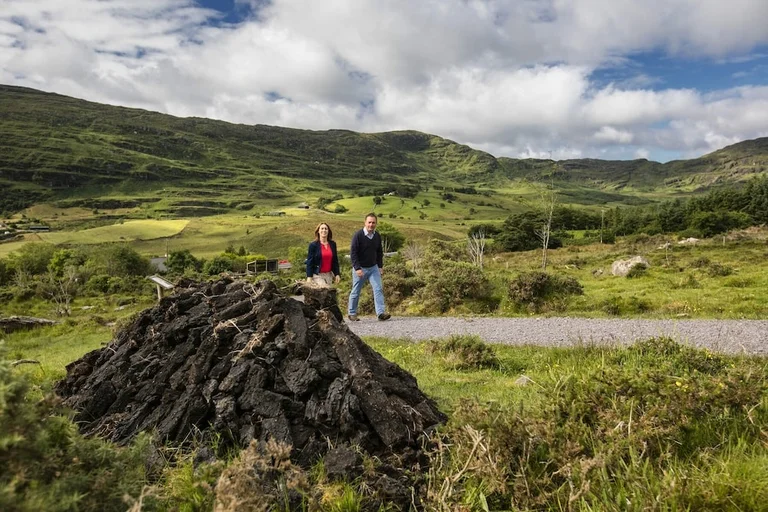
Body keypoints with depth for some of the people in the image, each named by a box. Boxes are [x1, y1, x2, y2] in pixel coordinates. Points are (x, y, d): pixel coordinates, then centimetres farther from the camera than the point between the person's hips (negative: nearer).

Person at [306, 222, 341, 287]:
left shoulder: (332, 244, 8)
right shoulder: (313, 245, -5)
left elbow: (335, 260, 13)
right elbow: (309, 262, -5)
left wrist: (337, 274, 7)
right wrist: (309, 277, -11)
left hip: (329, 275, 5)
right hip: (317, 275, -5)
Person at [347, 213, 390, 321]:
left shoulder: (377, 236, 4)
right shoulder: (358, 235, -14)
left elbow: (379, 252, 15)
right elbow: (353, 253, -15)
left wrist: (380, 266, 9)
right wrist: (357, 268, -21)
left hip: (373, 268, 4)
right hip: (360, 268, -4)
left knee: (378, 289, -8)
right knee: (356, 292, 7)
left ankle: (381, 312, -11)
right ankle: (351, 313, 21)